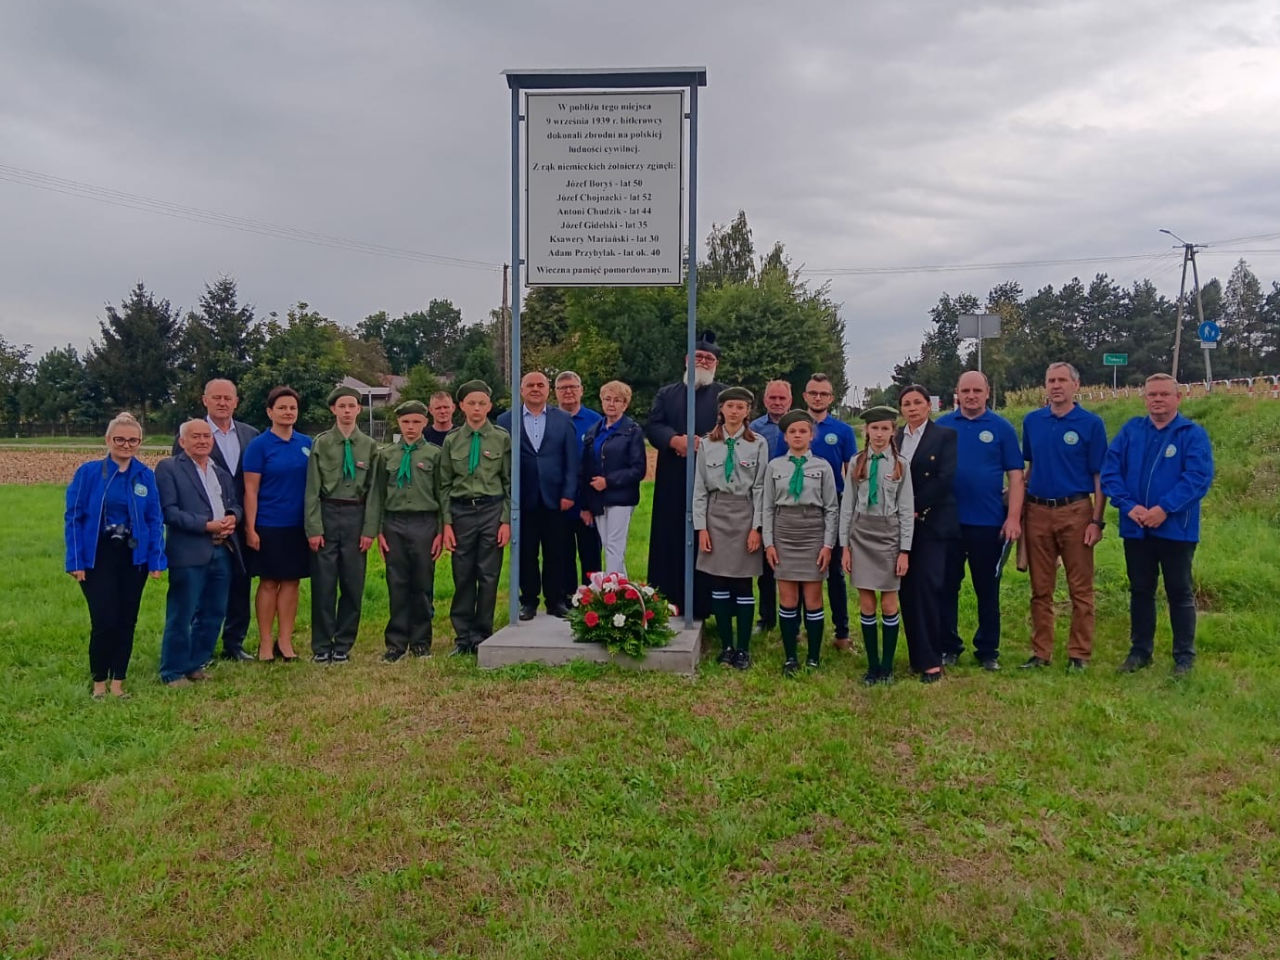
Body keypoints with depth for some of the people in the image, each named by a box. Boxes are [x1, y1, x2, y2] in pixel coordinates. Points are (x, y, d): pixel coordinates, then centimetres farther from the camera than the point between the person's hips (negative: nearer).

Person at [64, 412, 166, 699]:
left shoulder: (146, 476, 1)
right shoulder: (89, 472, -6)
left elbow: (155, 520, 4)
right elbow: (73, 518, -3)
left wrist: (156, 559, -2)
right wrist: (76, 561, -7)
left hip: (133, 557, 3)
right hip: (98, 556, -2)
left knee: (126, 621, 8)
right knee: (104, 621, -7)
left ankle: (118, 683, 20)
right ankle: (99, 683, 12)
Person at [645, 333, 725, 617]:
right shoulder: (666, 394, 15)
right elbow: (653, 426, 1)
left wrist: (705, 445, -20)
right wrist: (675, 440, -18)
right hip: (673, 483, 2)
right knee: (670, 541, 3)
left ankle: (704, 605, 5)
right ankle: (668, 603, 9)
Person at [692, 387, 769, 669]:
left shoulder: (758, 444, -1)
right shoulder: (707, 444, 5)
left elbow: (760, 488, -2)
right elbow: (700, 488, 5)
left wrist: (756, 527, -7)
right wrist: (701, 527, -1)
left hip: (744, 514, -2)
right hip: (715, 514, 2)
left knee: (743, 585, 1)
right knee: (718, 584, 5)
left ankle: (743, 649, 10)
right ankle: (726, 646, 16)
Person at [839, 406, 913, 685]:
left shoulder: (901, 465, 2)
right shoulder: (856, 463, 4)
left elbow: (906, 510, 1)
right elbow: (847, 506, 5)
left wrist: (905, 550, -4)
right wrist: (845, 546, 2)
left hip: (889, 534, -1)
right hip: (861, 534, 1)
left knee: (889, 603, 2)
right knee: (866, 603, 4)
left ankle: (887, 666, 12)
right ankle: (872, 665, 14)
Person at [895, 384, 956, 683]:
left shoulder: (944, 435, 0)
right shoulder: (894, 438, 12)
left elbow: (945, 478, -10)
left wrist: (915, 507, -12)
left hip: (932, 523, -4)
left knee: (927, 587, -10)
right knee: (908, 590, 4)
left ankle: (931, 660, -4)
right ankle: (916, 655, 12)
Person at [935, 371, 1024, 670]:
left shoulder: (1001, 428, 1)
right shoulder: (942, 426, 4)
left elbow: (1015, 476, -1)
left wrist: (1014, 517, -9)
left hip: (989, 522, -1)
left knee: (987, 589, 8)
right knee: (946, 587, 8)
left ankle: (988, 651, 20)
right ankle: (948, 646, 20)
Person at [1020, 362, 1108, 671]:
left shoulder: (1091, 423, -3)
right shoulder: (1032, 421, 8)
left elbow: (1100, 476, -3)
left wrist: (1096, 521, -9)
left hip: (1076, 512, -3)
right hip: (1037, 513, 3)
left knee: (1081, 588, 3)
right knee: (1040, 589, 8)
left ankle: (1079, 654, 12)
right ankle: (1040, 651, 17)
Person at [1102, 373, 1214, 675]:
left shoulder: (1193, 433, -4)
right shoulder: (1130, 430, 5)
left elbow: (1199, 477, -15)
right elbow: (1110, 470, -1)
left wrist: (1165, 509, -22)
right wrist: (1128, 505, -14)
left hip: (1176, 528, -3)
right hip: (1135, 528, 3)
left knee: (1180, 592, 7)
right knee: (1140, 591, 13)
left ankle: (1184, 655, 18)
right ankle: (1140, 650, 25)